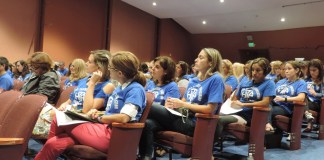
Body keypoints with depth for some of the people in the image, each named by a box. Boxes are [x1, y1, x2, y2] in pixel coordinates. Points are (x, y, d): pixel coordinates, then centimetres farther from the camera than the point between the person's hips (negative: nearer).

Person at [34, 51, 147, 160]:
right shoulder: (119, 88, 17)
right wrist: (98, 113, 2)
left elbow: (124, 118, -24)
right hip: (103, 129, 8)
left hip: (111, 136, -8)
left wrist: (100, 118, -9)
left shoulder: (135, 89, -11)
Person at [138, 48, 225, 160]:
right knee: (148, 124, -20)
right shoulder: (193, 80, 17)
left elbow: (210, 109, -15)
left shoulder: (216, 79, -8)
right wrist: (172, 104, -8)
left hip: (194, 124, -7)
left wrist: (182, 104, -14)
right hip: (183, 118, 8)